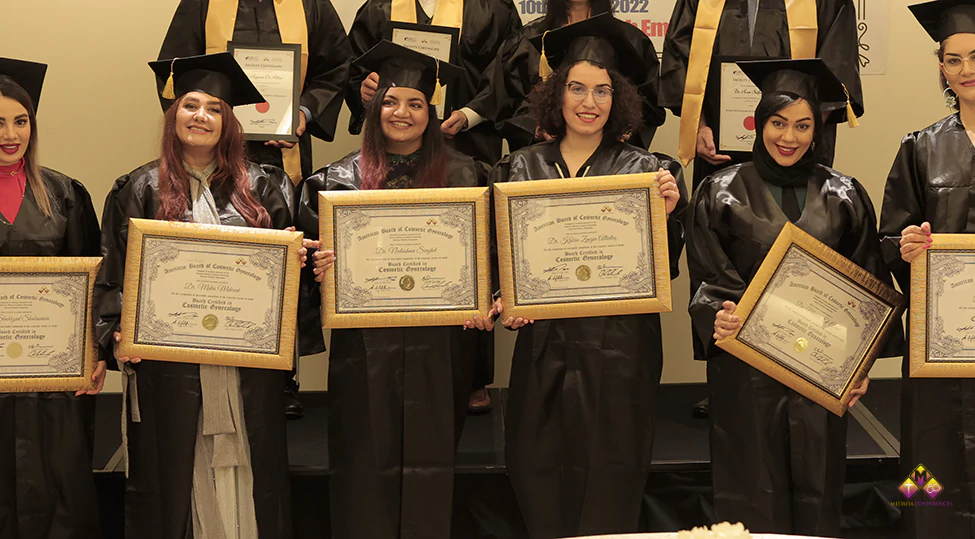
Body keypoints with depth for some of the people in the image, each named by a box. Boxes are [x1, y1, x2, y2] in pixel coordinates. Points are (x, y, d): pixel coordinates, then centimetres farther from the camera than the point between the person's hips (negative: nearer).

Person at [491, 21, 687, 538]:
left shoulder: (645, 169, 1)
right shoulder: (522, 167, 7)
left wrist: (666, 214, -18)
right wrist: (504, 298, -7)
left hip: (618, 347, -2)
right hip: (543, 344, 2)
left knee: (607, 492, 3)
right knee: (541, 484, 8)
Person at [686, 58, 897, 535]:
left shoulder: (843, 197, 6)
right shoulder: (721, 194, 0)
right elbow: (705, 280, -2)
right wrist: (717, 318, -23)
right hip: (745, 372, -2)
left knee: (816, 490, 8)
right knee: (754, 496, 3)